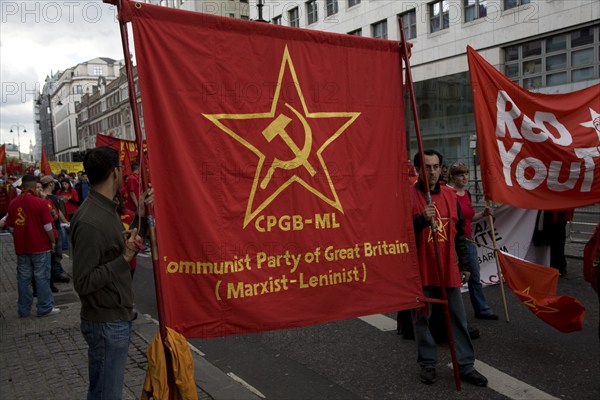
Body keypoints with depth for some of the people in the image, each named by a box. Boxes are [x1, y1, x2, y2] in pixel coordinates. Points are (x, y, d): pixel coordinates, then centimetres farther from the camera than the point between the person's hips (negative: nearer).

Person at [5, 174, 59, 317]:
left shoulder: (13, 203, 2)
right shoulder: (40, 202, -13)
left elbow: (11, 227, 7)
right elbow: (47, 227, -13)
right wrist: (53, 241, 0)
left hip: (21, 247, 5)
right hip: (40, 246, -4)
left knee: (23, 278, 11)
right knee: (42, 277, 3)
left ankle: (24, 310, 18)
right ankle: (45, 308, 8)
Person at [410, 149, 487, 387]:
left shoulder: (450, 195, 8)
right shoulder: (408, 196, -8)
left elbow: (459, 233, 14)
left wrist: (464, 265, 14)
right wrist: (421, 219, -28)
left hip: (448, 269, 4)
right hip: (420, 270, -4)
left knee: (458, 318, 9)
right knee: (422, 318, 8)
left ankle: (466, 366, 22)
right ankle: (428, 364, 24)